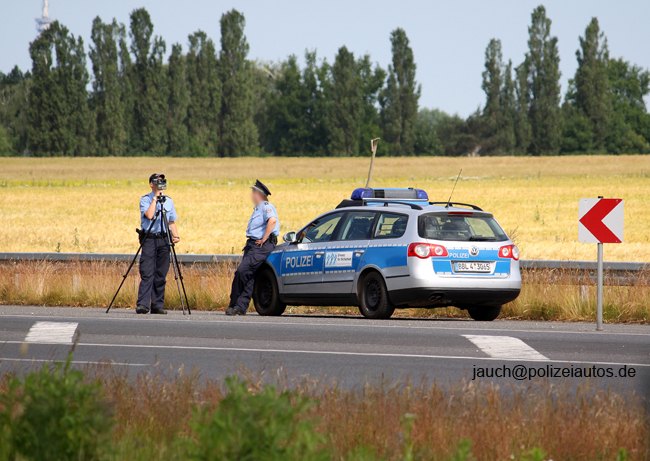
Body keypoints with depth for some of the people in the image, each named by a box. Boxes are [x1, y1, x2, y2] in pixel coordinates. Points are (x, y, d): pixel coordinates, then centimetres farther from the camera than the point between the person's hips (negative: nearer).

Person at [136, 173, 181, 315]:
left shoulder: (168, 201, 14)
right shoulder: (145, 199, 1)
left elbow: (172, 222, 17)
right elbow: (149, 215, -16)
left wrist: (176, 235, 1)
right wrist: (155, 198, -11)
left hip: (164, 240, 4)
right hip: (149, 239, -4)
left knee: (161, 274, 2)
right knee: (147, 273, -12)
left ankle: (157, 305, 5)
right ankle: (142, 305, -15)